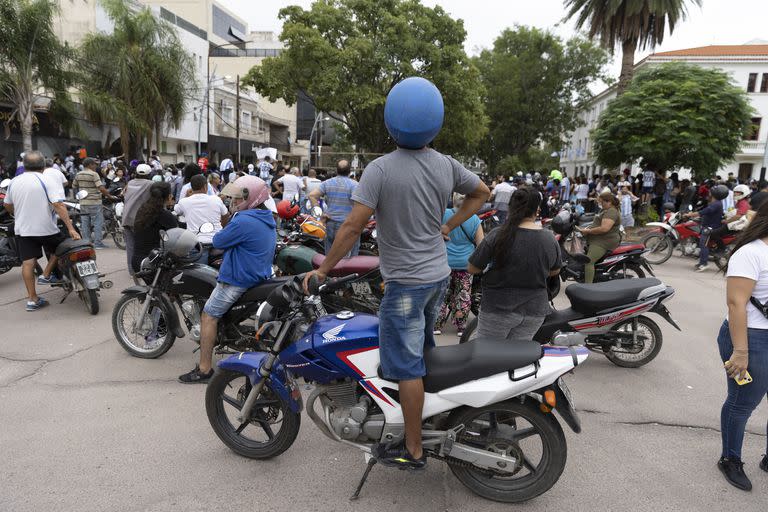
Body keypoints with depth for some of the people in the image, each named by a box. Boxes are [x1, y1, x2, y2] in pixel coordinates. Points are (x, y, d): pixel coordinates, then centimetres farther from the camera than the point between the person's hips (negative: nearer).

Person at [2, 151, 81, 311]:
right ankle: (46, 276, 16)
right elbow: (58, 205, -20)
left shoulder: (14, 182, 6)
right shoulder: (45, 180, -10)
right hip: (46, 228, -5)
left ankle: (32, 299, 7)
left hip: (23, 230, 5)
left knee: (28, 262, 4)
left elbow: (7, 205, 16)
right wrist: (71, 228, -23)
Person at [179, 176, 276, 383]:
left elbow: (218, 241, -12)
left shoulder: (243, 222, -23)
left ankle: (204, 369, -1)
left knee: (209, 316, -4)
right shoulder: (267, 219, 9)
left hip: (238, 279, -10)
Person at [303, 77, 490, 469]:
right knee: (424, 349, 25)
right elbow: (482, 193, 17)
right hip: (439, 274, 7)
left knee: (407, 366, 1)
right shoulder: (446, 166, 1)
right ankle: (433, 419, 42)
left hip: (405, 281, -7)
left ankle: (413, 450, 12)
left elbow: (353, 225, -21)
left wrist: (323, 268, -10)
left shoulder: (380, 169, -18)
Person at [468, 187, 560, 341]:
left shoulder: (498, 235, -17)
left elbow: (473, 269, -11)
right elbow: (554, 271, 12)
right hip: (535, 310, 4)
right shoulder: (550, 239, -4)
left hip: (500, 307, -4)